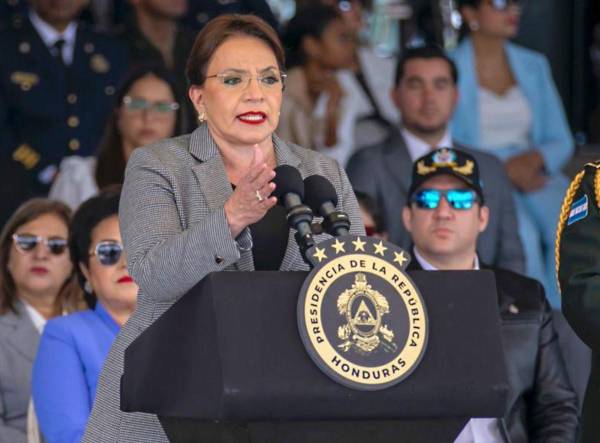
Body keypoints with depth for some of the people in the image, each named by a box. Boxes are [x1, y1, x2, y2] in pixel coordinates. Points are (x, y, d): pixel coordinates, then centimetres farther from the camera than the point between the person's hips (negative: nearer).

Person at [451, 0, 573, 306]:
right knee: (523, 232, -34)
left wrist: (534, 158, -9)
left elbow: (561, 141, 14)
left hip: (533, 175, 4)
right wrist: (504, 169, -18)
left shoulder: (534, 65, 15)